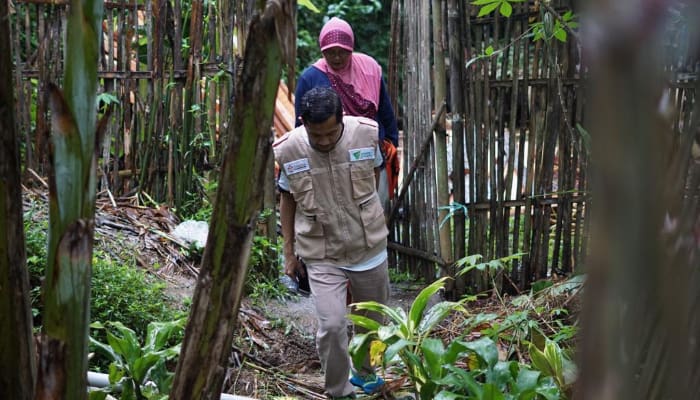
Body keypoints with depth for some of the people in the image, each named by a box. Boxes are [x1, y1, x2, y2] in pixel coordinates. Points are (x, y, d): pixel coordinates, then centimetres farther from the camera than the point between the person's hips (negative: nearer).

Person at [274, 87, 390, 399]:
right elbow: (287, 200, 1)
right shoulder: (288, 150, -15)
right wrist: (289, 252, 4)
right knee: (332, 325, -13)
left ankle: (363, 371, 47)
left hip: (369, 247, 2)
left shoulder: (366, 133, -14)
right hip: (321, 255, -2)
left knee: (372, 319, 19)